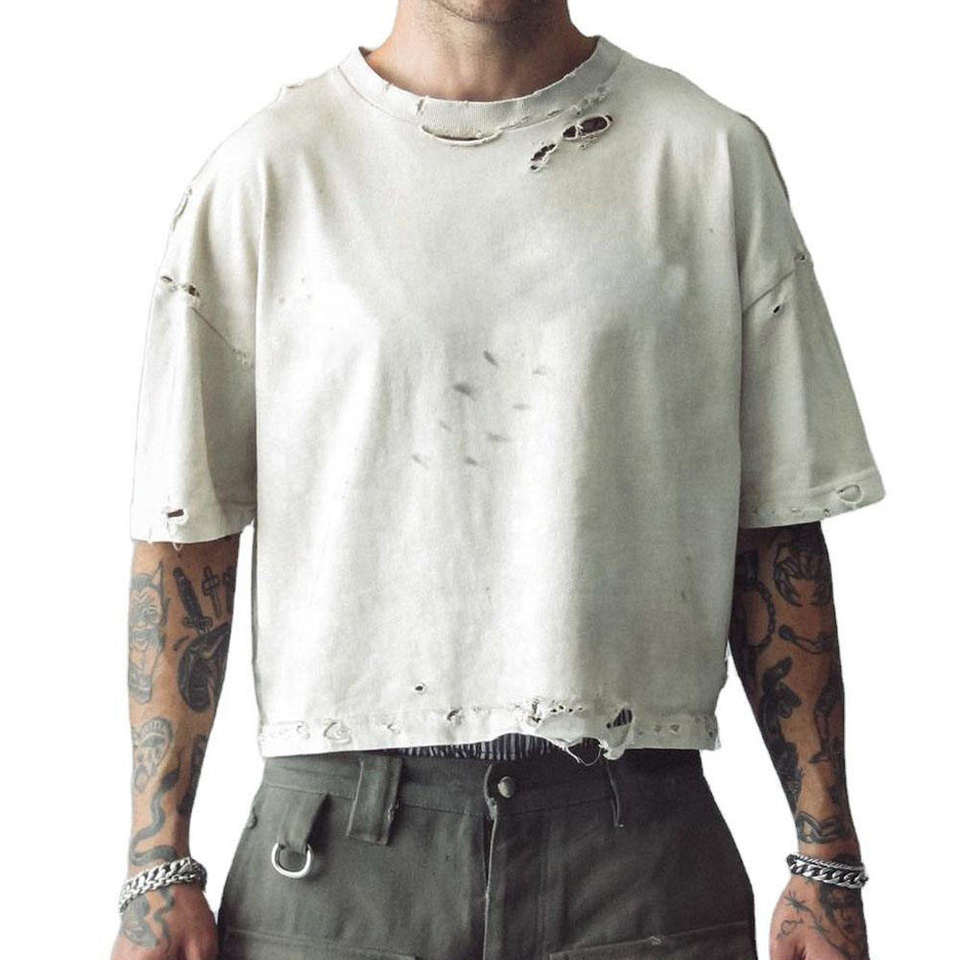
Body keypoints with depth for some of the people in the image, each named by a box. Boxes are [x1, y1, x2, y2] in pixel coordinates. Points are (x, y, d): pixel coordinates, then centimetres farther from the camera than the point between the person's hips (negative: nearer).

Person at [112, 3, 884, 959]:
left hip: (638, 844, 1)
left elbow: (777, 530, 5)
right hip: (336, 850, 0)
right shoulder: (262, 171, 4)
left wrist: (826, 862, 3)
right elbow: (185, 530, 3)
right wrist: (157, 869, -1)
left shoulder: (715, 155, 6)